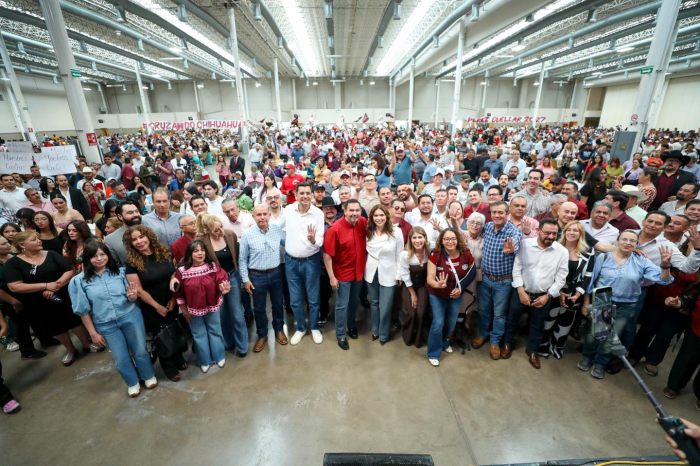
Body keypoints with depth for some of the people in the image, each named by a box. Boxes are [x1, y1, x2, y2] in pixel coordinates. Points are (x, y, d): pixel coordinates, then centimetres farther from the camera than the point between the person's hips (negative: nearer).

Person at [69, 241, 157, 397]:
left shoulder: (120, 272, -6)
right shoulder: (79, 281, -7)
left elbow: (131, 297, 1)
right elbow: (83, 310, -1)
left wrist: (132, 296, -23)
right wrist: (93, 333, 0)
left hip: (131, 316, 0)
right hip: (106, 325, 0)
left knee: (140, 350, 13)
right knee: (121, 358, 14)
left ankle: (149, 376, 39)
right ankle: (133, 382, 40)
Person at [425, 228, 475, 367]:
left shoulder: (467, 255, -18)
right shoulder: (435, 254, -27)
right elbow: (430, 278, -26)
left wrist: (461, 288, -16)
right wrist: (437, 284, -48)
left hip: (456, 295, 4)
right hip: (437, 295, -3)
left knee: (451, 322, 20)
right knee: (438, 323, -5)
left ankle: (444, 342, 50)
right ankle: (433, 353, 19)